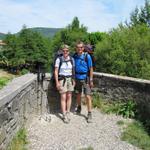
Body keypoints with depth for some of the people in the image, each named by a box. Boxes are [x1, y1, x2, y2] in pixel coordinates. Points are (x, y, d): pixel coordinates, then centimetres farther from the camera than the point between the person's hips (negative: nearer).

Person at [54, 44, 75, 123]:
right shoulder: (59, 59, -10)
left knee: (69, 96, 6)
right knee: (63, 97, -4)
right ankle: (64, 116, 4)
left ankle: (68, 113, 20)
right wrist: (57, 82, -12)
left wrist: (73, 80, 6)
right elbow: (56, 71, -8)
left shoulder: (72, 59, 1)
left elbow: (73, 70, 9)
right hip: (62, 79, -4)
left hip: (70, 79, 4)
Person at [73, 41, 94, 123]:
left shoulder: (87, 56, -10)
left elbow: (91, 68, -8)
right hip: (77, 78, 4)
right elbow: (73, 68, 8)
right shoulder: (74, 56, 0)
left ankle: (89, 114, 3)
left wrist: (91, 80, -10)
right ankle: (78, 108, 39)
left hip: (85, 78, -4)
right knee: (78, 94, 17)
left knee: (88, 96, -5)